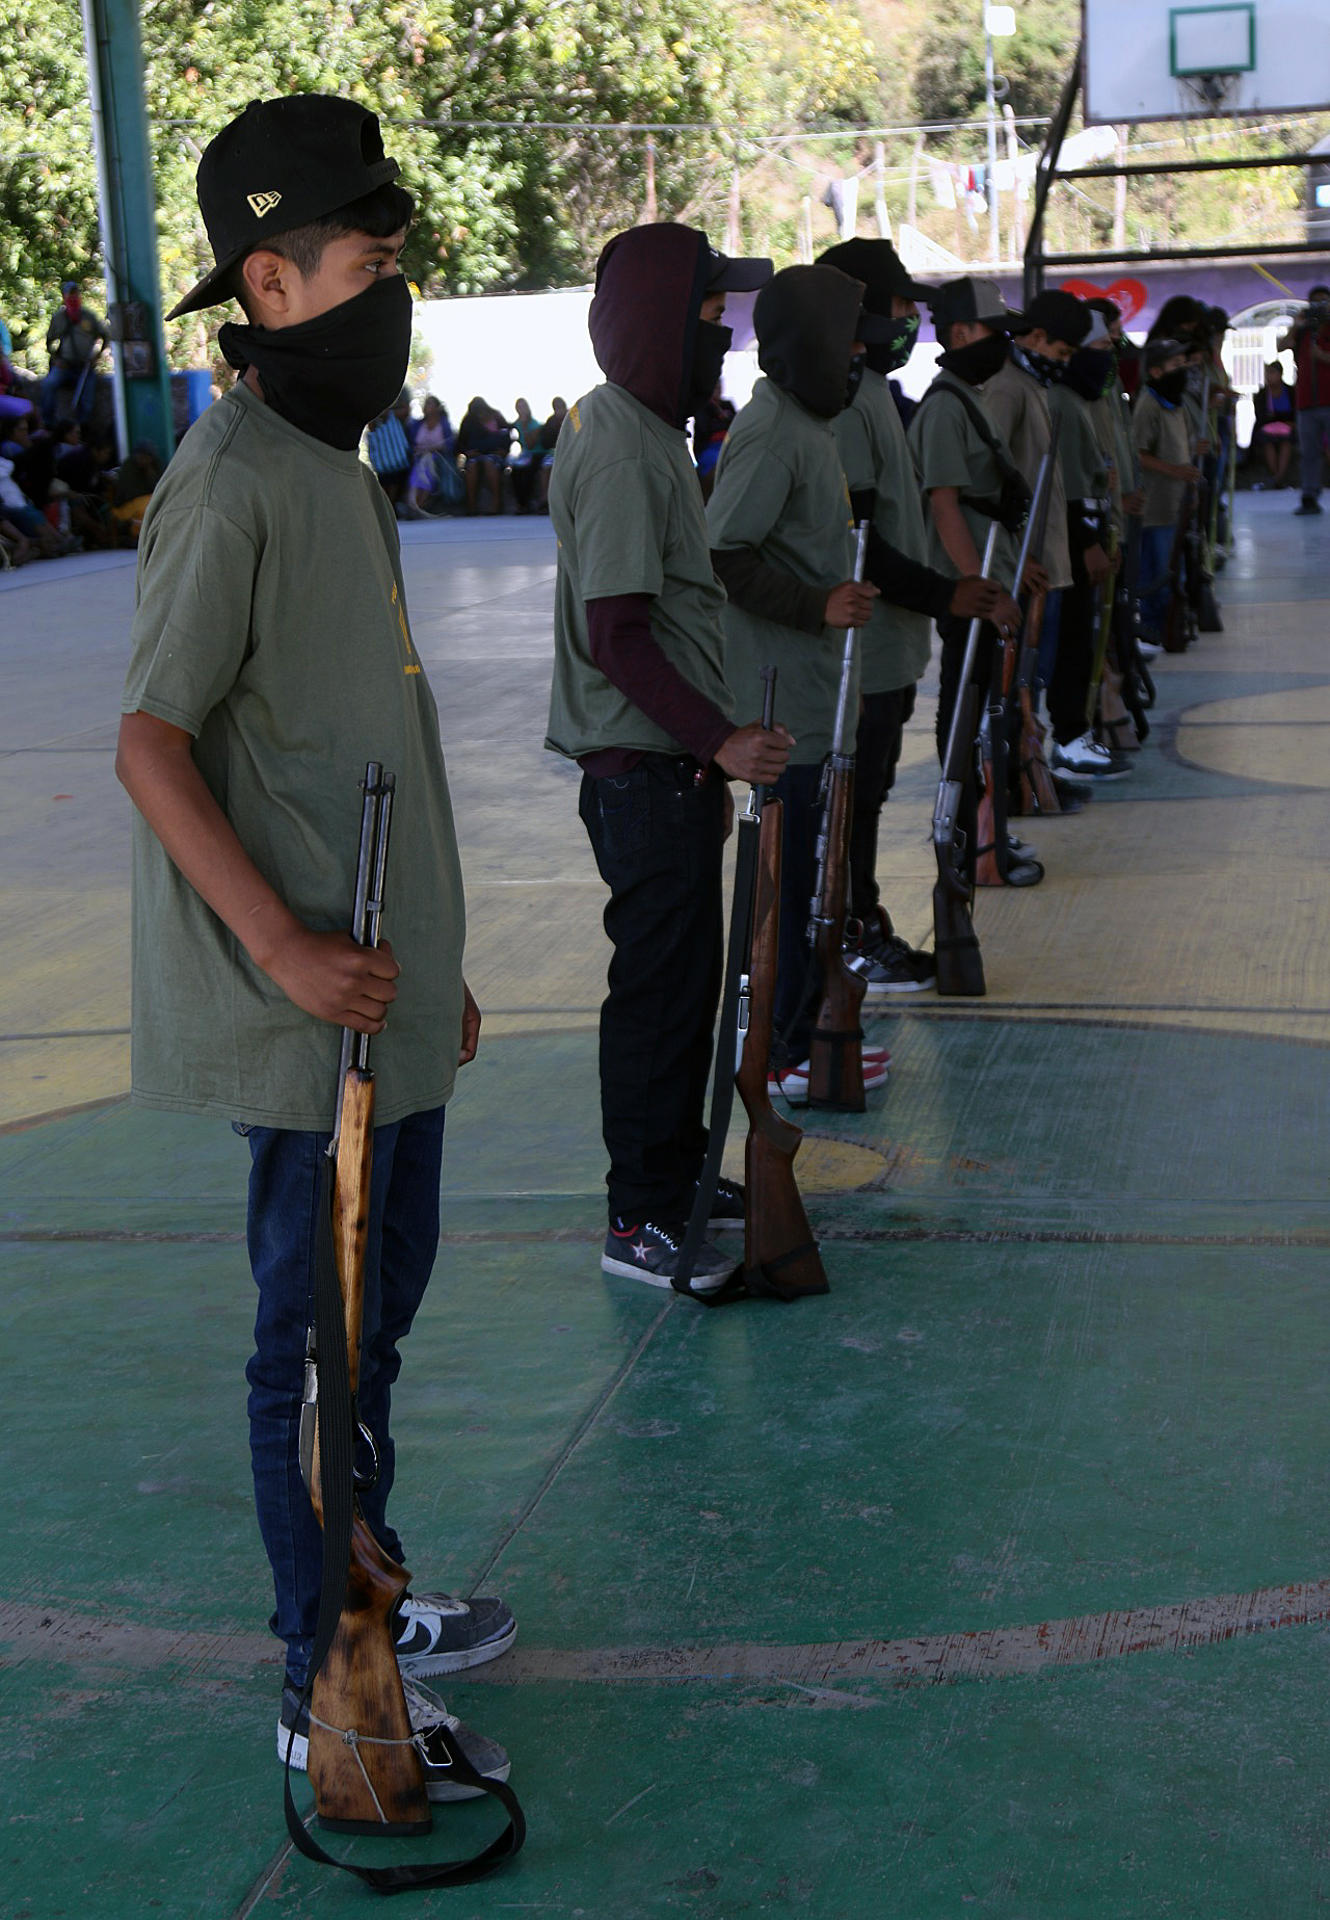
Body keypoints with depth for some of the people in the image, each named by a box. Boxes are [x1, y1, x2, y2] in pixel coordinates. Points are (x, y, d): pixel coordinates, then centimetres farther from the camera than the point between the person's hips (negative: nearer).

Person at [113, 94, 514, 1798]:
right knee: (318, 1337, 1)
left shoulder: (333, 470, 14)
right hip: (313, 1018, -10)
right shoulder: (230, 487, -16)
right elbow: (150, 744, -19)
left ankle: (367, 1603, 36)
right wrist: (286, 947, -24)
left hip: (387, 991, 10)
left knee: (379, 1307, 20)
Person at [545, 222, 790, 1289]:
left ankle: (680, 1173, 29)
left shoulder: (644, 430, 15)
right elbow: (615, 636, -23)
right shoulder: (622, 450, -18)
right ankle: (641, 1221, 4)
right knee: (661, 988, -4)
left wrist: (710, 745, 21)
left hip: (672, 765, 10)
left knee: (683, 979, 17)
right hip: (645, 770, -10)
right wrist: (716, 739, -23)